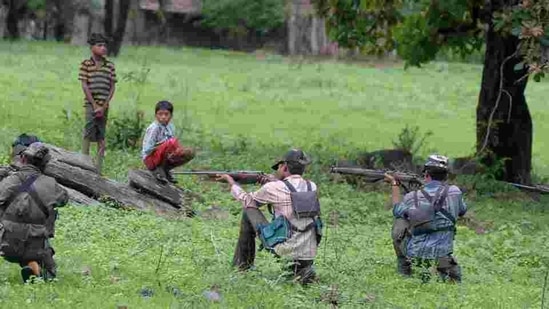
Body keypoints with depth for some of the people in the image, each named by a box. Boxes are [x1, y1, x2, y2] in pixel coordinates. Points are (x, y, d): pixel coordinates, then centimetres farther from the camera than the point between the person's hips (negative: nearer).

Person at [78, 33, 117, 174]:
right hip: (90, 104, -3)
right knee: (88, 134, -7)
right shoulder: (85, 64, -1)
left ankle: (98, 167, 7)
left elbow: (112, 87, 6)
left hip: (104, 105, 3)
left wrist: (104, 106, -5)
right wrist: (94, 105, -10)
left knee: (101, 136, 5)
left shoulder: (110, 66, 8)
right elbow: (84, 86, -5)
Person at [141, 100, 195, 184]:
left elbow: (174, 147, 12)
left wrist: (178, 149, -12)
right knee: (172, 142, -31)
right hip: (151, 160, -7)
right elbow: (147, 150, -20)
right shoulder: (153, 128, -17)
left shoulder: (171, 127, 4)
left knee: (189, 153, -6)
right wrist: (164, 146, -19)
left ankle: (165, 169, 5)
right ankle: (159, 169, -14)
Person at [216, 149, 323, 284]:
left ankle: (243, 263, 23)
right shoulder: (312, 187, 7)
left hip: (286, 249, -4)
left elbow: (247, 200, 11)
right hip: (309, 254, 4)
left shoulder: (274, 188, -6)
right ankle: (302, 269, 13)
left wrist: (231, 182, 27)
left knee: (249, 210, 14)